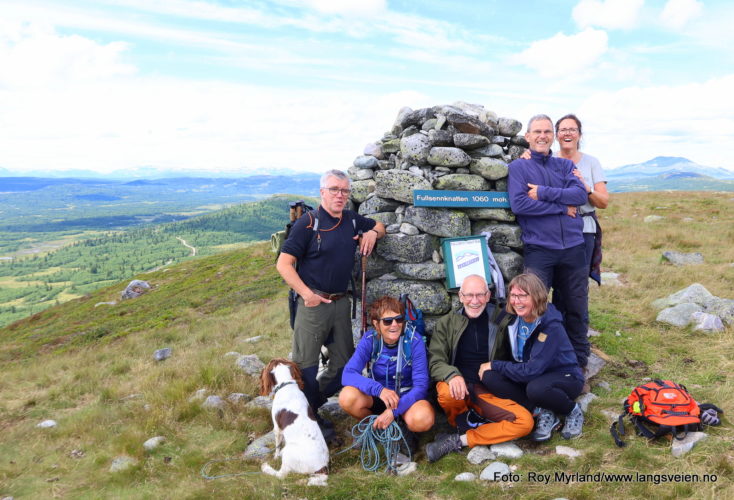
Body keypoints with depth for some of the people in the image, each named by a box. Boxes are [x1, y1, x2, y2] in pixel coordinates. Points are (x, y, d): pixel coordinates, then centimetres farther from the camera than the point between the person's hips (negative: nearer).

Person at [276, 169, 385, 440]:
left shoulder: (352, 220, 8)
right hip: (314, 302, -6)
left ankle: (312, 403, 32)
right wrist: (306, 293, -20)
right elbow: (284, 263, -11)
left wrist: (373, 233, 3)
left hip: (341, 302, 7)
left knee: (344, 362, 13)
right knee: (306, 365, 1)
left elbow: (379, 226, 27)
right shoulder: (308, 222, -9)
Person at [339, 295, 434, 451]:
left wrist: (393, 411, -32)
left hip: (407, 397, -2)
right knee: (347, 396, -29)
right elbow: (348, 374, -23)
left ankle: (401, 428, 0)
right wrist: (379, 389, -40)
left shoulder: (414, 341, -17)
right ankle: (375, 427, 0)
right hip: (377, 397, 2)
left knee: (423, 418, -36)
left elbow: (421, 385, -19)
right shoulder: (369, 339, -13)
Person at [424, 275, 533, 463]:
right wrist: (453, 376, -24)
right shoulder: (447, 323, 6)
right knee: (447, 392, -37)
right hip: (459, 389, -2)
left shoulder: (500, 320, 6)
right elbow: (435, 361, -3)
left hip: (488, 391, 2)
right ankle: (463, 421, -3)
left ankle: (459, 440, -16)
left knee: (526, 422, -22)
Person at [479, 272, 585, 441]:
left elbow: (531, 371, -29)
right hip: (533, 376, 6)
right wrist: (491, 368, -11)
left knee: (536, 389, -40)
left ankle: (573, 412, -7)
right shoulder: (513, 320, -7)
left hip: (566, 377, -6)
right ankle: (543, 413, -8)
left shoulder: (551, 325, -26)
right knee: (489, 377, -19)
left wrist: (495, 365, -22)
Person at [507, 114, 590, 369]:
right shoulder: (518, 167, 4)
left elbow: (580, 195, -4)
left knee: (577, 309, 11)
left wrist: (543, 193, -13)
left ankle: (579, 363, 27)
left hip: (573, 248, 4)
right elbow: (518, 204, -13)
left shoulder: (565, 165, 14)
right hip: (538, 249, -3)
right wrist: (562, 207, -8)